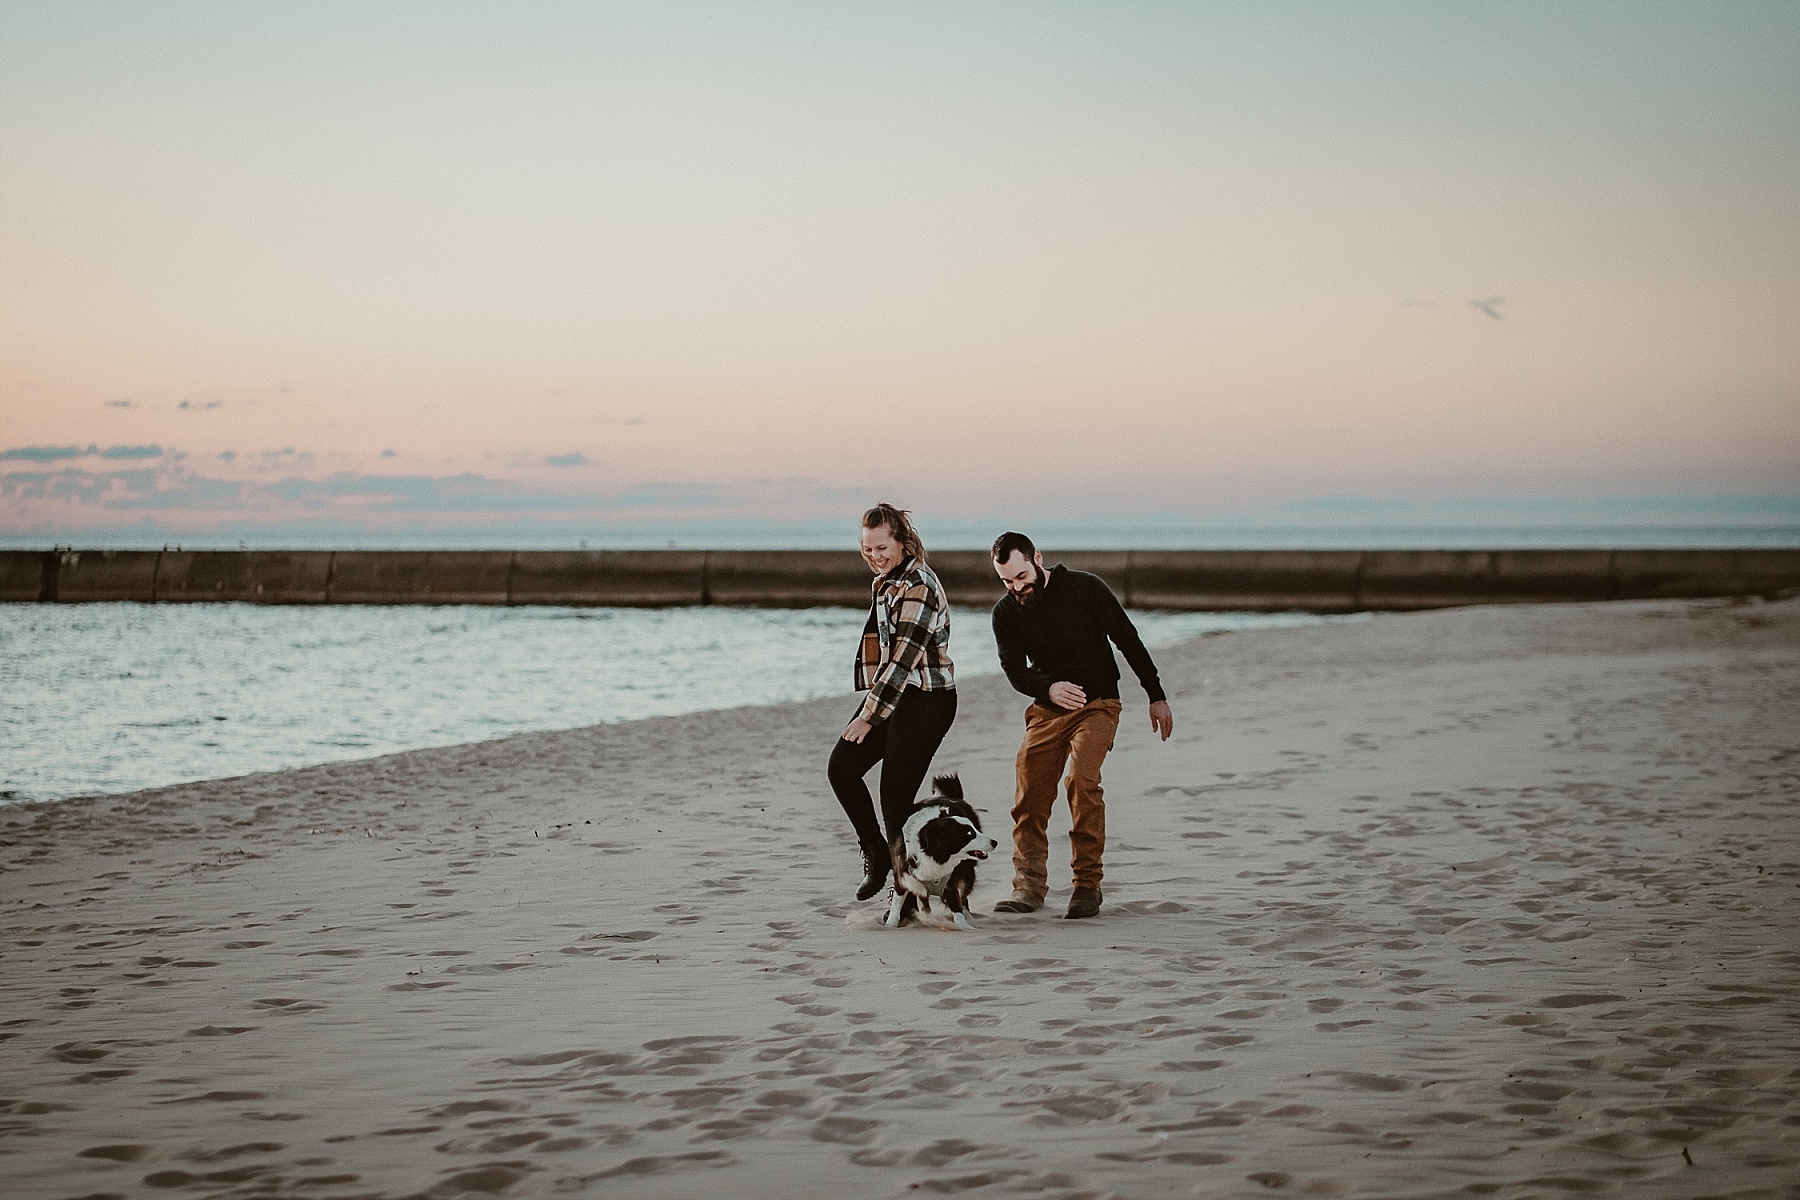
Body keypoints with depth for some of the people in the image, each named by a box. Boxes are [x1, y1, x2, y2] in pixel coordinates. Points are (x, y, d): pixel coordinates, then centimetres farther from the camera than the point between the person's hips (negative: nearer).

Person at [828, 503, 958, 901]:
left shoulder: (918, 588, -17)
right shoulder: (884, 582, 13)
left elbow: (903, 659, -20)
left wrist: (868, 716, -18)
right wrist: (870, 709, 18)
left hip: (924, 702, -9)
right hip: (890, 696, 9)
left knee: (895, 798, -7)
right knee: (842, 768, 1)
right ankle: (875, 854, 14)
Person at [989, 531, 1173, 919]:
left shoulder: (1085, 588, -11)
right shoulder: (1005, 613, -2)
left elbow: (1128, 640, -4)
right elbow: (1015, 670, -6)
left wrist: (1157, 697, -3)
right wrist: (1048, 689, -28)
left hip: (1097, 704, -4)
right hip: (1047, 708, 4)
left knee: (1082, 779, -24)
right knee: (1030, 794, -8)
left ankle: (1088, 885, -17)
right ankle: (1029, 887, 2)